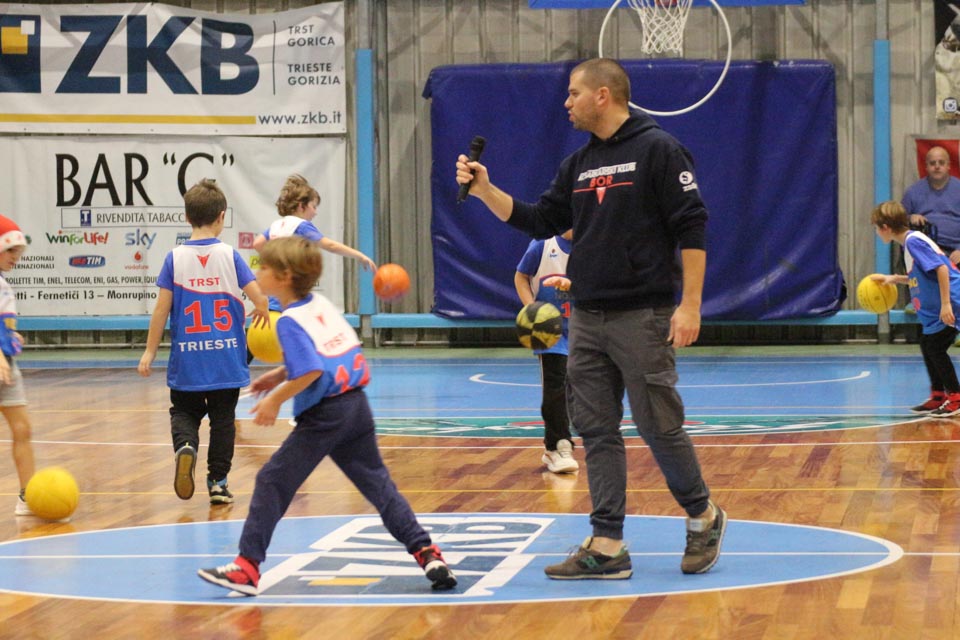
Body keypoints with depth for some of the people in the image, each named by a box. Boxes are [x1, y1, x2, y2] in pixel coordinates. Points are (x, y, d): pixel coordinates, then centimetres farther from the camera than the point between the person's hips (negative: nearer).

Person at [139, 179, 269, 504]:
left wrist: (149, 351, 2)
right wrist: (262, 311, 14)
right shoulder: (229, 256, -6)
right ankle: (218, 482, 13)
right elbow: (259, 299, -10)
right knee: (223, 419, 12)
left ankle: (185, 445, -14)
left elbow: (161, 309, -5)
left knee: (184, 412, 16)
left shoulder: (175, 258, -4)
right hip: (227, 359, 0)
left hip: (186, 360, 0)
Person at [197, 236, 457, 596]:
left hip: (324, 415, -8)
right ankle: (426, 552, 8)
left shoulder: (290, 321, -13)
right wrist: (281, 375, 21)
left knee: (273, 482, -1)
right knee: (377, 483, 14)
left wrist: (276, 399, -14)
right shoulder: (321, 304, 11)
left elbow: (312, 371, -25)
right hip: (357, 405, 8)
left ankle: (248, 566, -3)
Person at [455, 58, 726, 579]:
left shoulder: (658, 150, -7)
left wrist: (690, 305, -16)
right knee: (596, 433, 5)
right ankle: (606, 547, 7)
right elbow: (541, 222, 15)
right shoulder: (578, 165, 14)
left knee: (660, 427, -2)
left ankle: (703, 518, 20)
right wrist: (485, 190, 4)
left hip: (642, 319, -7)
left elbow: (691, 229, -10)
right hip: (586, 320, 7)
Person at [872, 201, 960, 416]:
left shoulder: (914, 241, -17)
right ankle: (938, 396, 25)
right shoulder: (911, 241, 14)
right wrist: (894, 279, 19)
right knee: (927, 346, 15)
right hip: (934, 310, 10)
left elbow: (941, 268, -24)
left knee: (935, 348, -6)